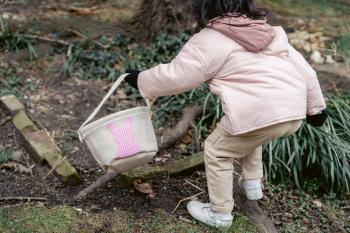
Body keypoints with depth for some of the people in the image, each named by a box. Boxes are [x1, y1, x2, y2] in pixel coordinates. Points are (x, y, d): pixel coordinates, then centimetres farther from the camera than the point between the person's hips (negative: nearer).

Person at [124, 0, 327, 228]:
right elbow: (303, 68, 20)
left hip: (260, 114, -8)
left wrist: (140, 80, 17)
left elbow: (174, 76, 1)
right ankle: (253, 184, 40)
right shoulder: (269, 32, 20)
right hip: (293, 113, 8)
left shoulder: (209, 40, 0)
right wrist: (315, 105, 29)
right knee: (246, 138, 35)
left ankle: (220, 214, 26)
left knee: (217, 152, 15)